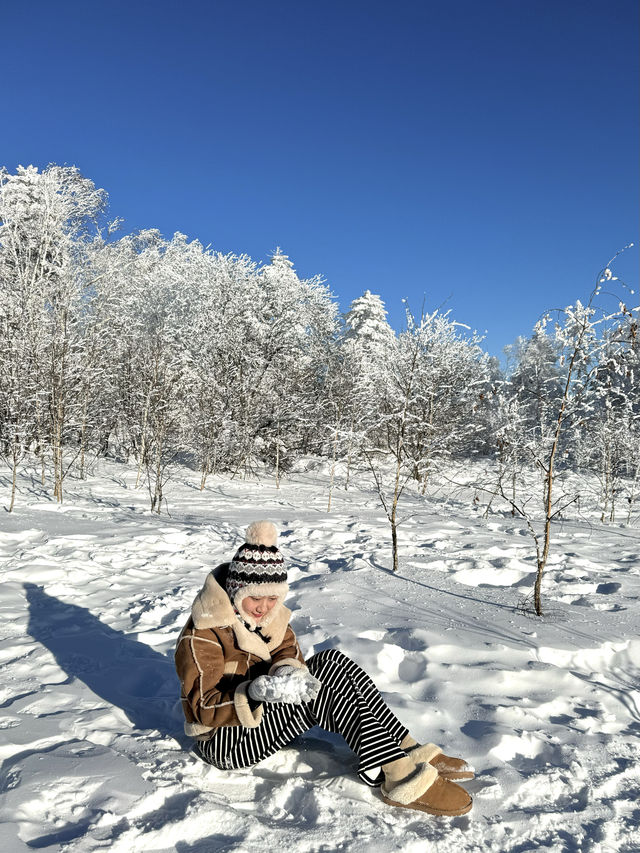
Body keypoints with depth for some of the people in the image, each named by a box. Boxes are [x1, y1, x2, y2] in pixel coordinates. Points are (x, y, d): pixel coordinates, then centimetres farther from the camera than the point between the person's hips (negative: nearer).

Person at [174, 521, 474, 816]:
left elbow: (287, 651, -4)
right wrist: (256, 692, -44)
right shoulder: (201, 633, -21)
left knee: (332, 661, -16)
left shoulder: (268, 612, 2)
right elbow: (204, 708, -26)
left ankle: (407, 749, -17)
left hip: (265, 713, 8)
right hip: (225, 741, -8)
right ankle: (397, 772, -28)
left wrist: (286, 670, -29)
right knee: (327, 679, -27)